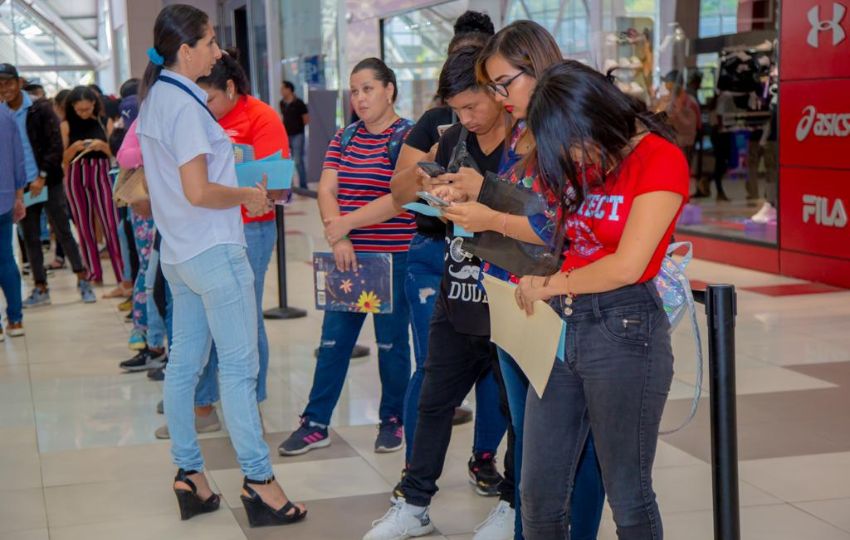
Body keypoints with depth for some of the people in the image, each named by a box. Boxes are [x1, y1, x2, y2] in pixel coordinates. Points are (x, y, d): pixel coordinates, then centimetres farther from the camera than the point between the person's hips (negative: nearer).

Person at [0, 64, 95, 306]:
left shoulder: (41, 109, -5)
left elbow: (56, 145, -8)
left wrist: (42, 177, -15)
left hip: (49, 182, -3)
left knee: (63, 232, 1)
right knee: (30, 238, 7)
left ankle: (82, 280, 10)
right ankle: (40, 288, 15)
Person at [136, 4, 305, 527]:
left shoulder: (154, 97, 11)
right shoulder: (186, 104, -17)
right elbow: (198, 191, -22)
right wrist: (249, 196, -8)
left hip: (178, 251, 9)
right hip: (214, 249, -9)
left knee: (184, 363, 11)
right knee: (239, 367, -4)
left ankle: (189, 474, 18)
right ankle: (259, 481, 1)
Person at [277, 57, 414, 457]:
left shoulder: (406, 137, -7)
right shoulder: (344, 138, 10)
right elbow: (326, 189, 1)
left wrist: (344, 223, -19)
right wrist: (338, 237, -15)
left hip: (393, 256, -5)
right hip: (348, 256, 5)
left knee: (391, 341, 6)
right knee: (333, 340, 7)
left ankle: (393, 420, 22)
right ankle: (315, 423, 13)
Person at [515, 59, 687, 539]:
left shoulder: (660, 159, -11)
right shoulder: (583, 160, 12)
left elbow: (626, 266, -16)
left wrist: (551, 285, -4)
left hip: (623, 329, -7)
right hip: (560, 324, 7)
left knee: (629, 496, 4)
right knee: (540, 493, 9)